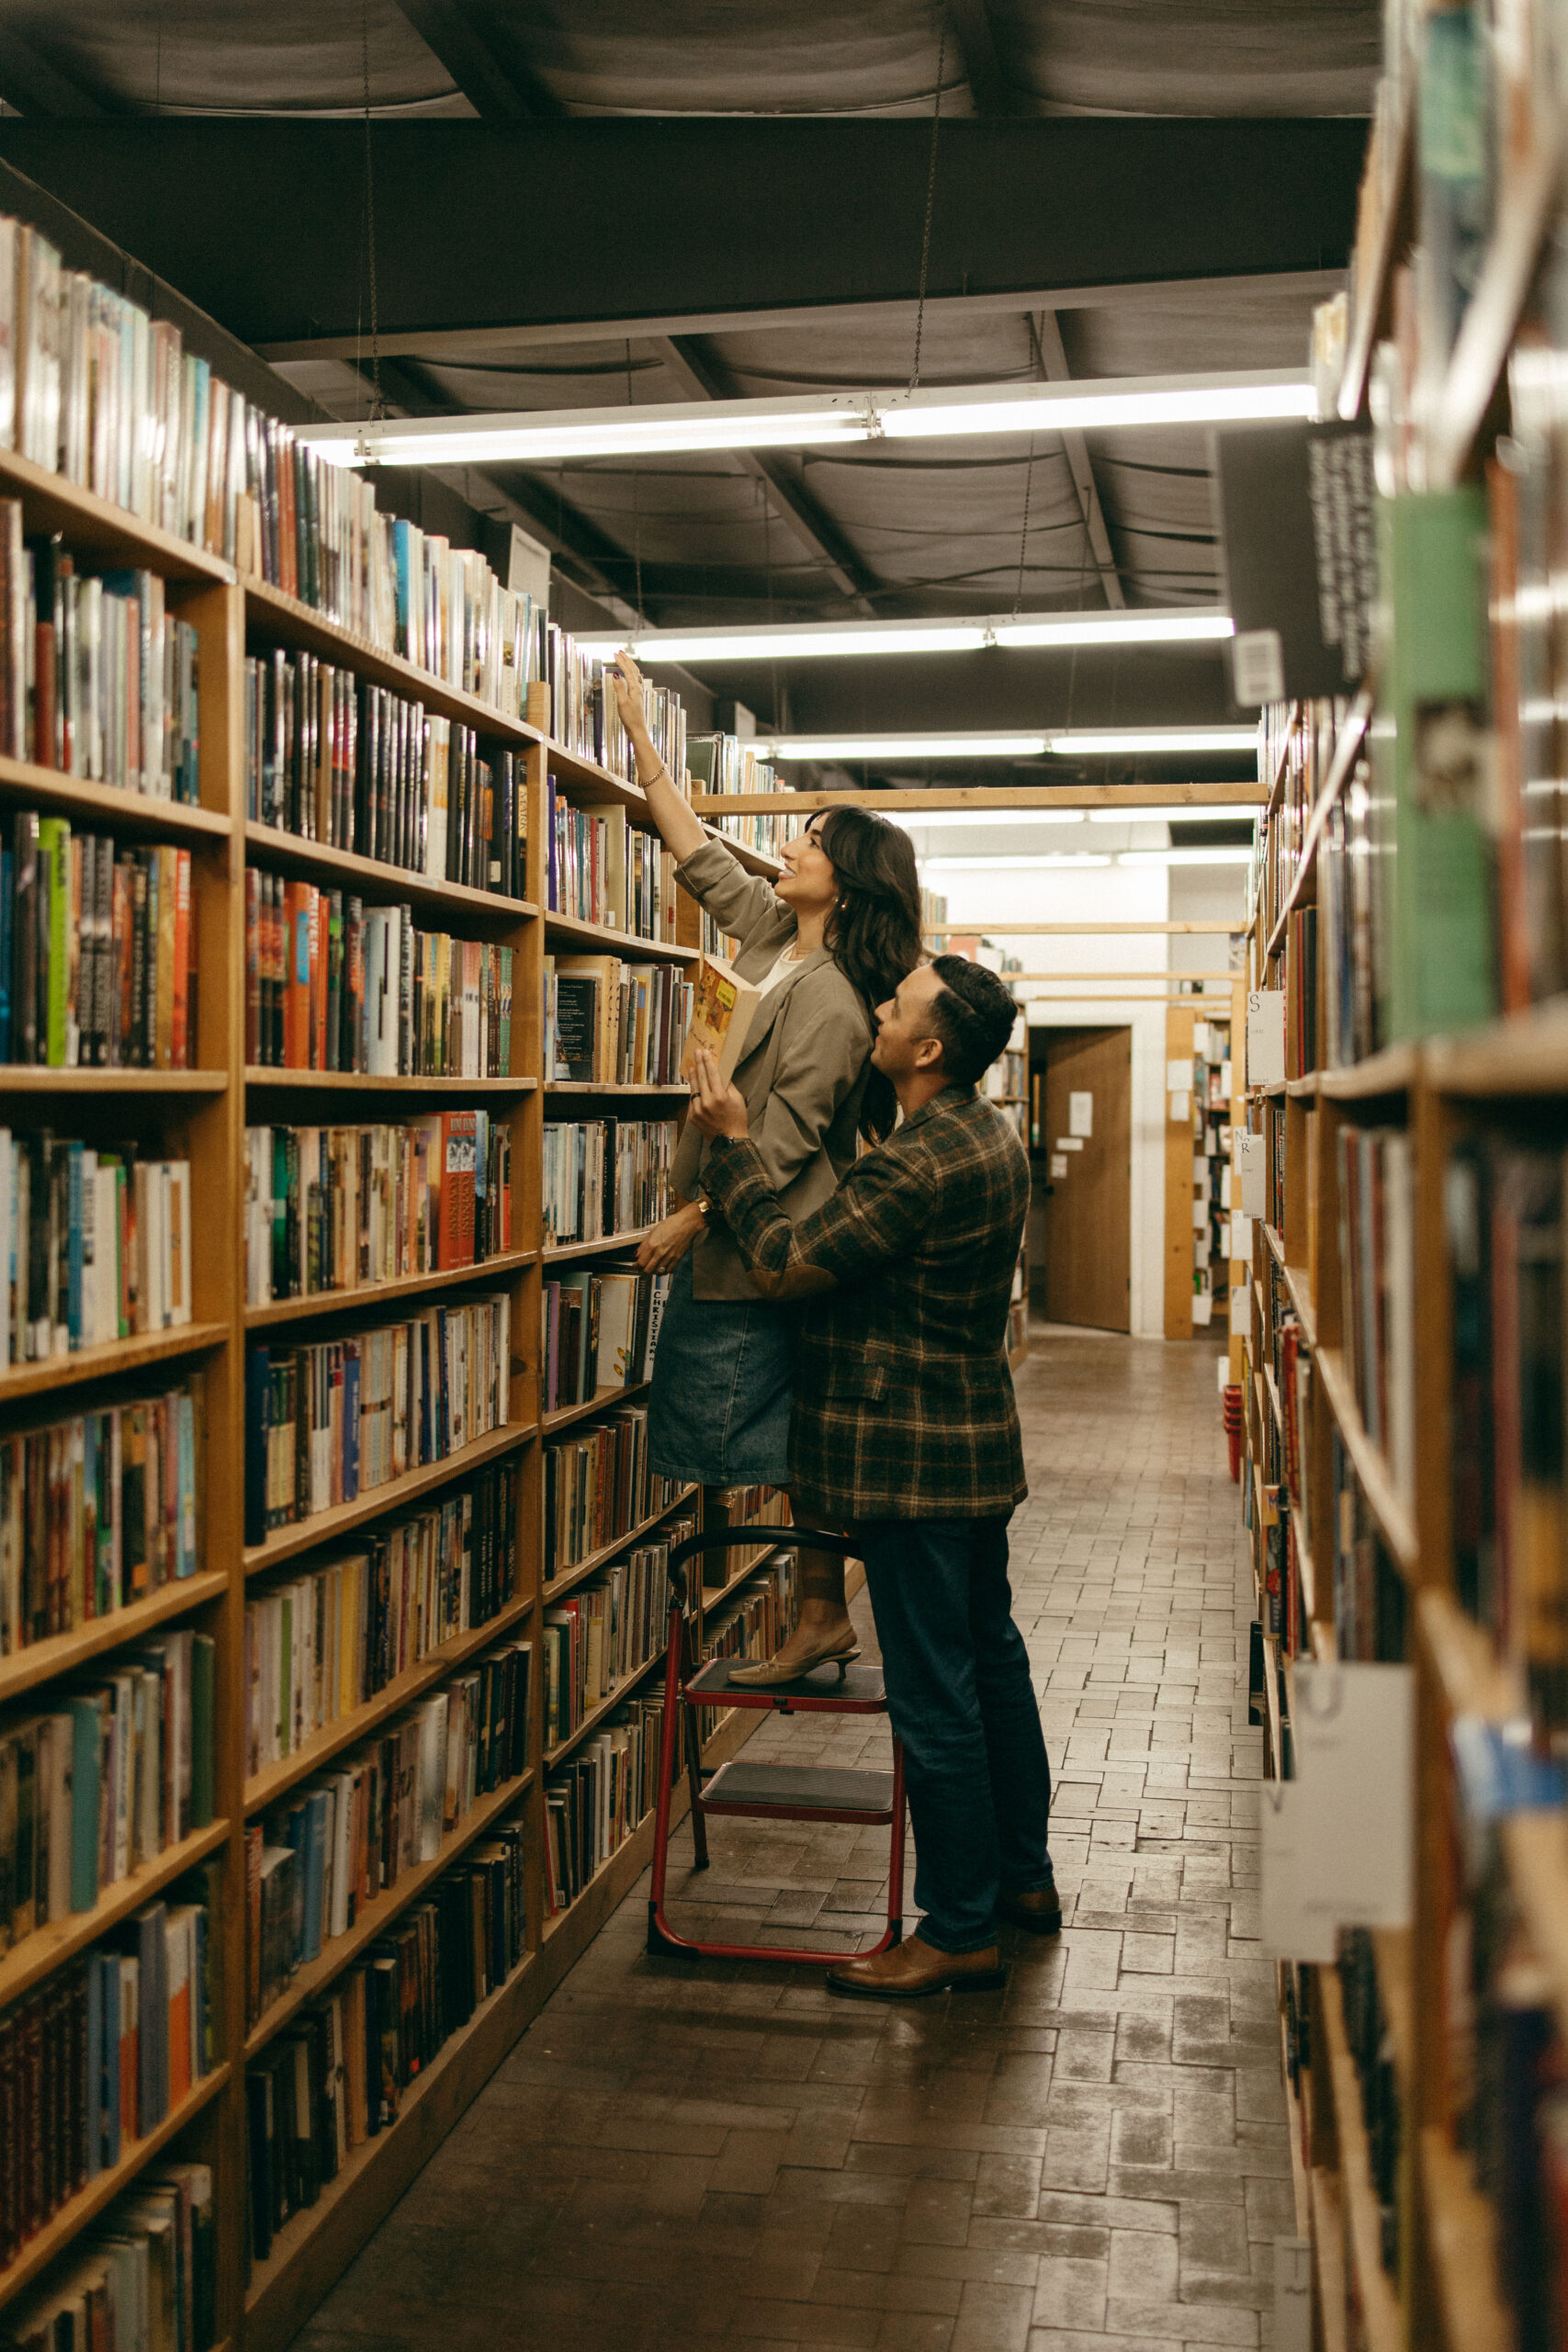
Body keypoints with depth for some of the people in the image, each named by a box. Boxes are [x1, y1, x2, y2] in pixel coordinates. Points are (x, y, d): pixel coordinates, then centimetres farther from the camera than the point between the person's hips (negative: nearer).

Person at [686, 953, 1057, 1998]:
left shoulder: (917, 1167, -24)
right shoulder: (989, 1134, 9)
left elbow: (787, 1264, -21)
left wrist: (732, 1144, -10)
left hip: (915, 1457, -10)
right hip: (979, 1440, 10)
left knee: (934, 1694, -2)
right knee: (991, 1654, 20)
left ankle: (958, 1933, 7)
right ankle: (1024, 1874, 33)